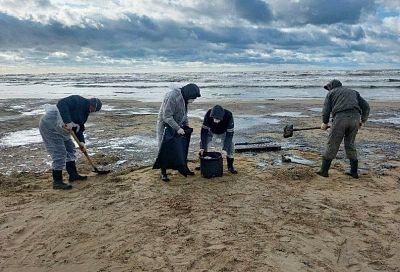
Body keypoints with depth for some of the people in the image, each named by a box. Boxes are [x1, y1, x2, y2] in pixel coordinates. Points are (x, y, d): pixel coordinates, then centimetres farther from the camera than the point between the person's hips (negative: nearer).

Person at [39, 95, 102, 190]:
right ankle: (57, 182, -3)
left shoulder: (85, 113, 12)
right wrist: (68, 122, -36)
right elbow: (62, 104, -30)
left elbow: (79, 128, 13)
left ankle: (73, 174, 26)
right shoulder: (78, 101, -16)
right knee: (59, 153, -11)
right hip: (50, 125, -11)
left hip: (60, 129, 11)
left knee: (70, 149, 15)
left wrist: (81, 142, -1)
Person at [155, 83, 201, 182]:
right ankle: (163, 173, 9)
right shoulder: (172, 97, -27)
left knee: (182, 148, 12)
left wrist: (186, 125, 8)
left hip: (177, 126, 9)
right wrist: (177, 128, -27)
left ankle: (183, 168, 25)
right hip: (165, 126, -9)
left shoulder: (183, 97, 2)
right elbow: (167, 116, -28)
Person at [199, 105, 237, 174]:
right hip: (211, 131, 1)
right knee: (202, 143, -10)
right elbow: (204, 130, -30)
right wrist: (203, 147, -33)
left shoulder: (228, 116, -40)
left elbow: (229, 133, -33)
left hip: (223, 132, -1)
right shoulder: (208, 114, -37)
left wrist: (225, 147, -38)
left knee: (230, 146, -13)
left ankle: (230, 166, 6)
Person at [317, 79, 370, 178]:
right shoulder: (353, 92, 29)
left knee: (332, 145, 5)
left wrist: (324, 123, 19)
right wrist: (363, 121, 30)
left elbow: (326, 110, 4)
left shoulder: (331, 93, 17)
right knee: (350, 144, 18)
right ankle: (354, 171, 18)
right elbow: (366, 107, 20)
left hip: (340, 119, -4)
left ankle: (324, 170, 11)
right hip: (355, 118, 4)